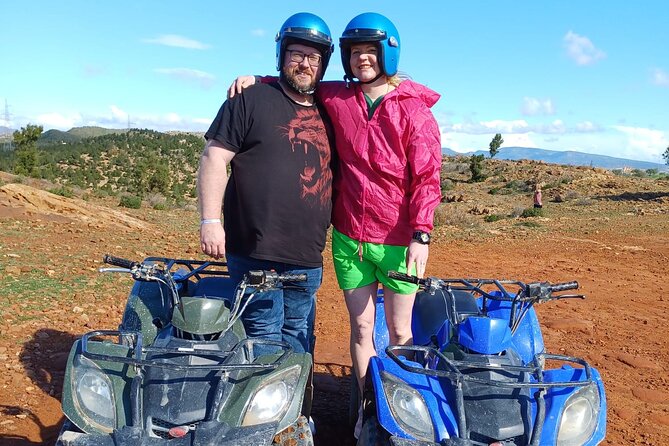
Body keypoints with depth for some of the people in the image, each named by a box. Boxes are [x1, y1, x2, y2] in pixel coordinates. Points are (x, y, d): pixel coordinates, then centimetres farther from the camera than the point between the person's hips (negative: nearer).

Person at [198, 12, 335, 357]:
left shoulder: (327, 111, 15)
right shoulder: (252, 99, -1)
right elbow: (214, 158, -5)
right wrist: (210, 221, -14)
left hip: (308, 259, 5)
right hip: (255, 253, -5)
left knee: (299, 338, 15)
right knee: (265, 338, -1)